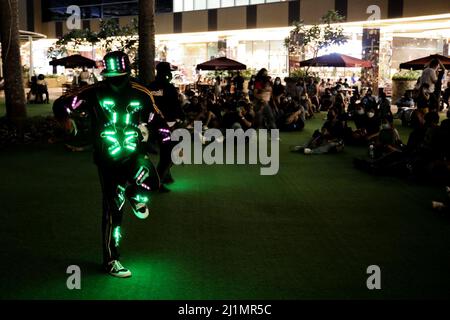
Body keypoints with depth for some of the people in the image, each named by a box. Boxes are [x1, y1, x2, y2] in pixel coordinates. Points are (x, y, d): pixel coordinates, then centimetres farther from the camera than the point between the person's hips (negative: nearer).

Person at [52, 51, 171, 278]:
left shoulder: (141, 95, 0)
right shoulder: (94, 93, -9)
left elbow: (157, 120, 11)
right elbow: (61, 104, -9)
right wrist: (65, 117, -25)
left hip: (135, 154, 2)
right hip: (108, 160, -2)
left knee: (148, 181, -29)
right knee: (113, 210, 0)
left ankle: (136, 197, 10)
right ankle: (111, 261, 17)